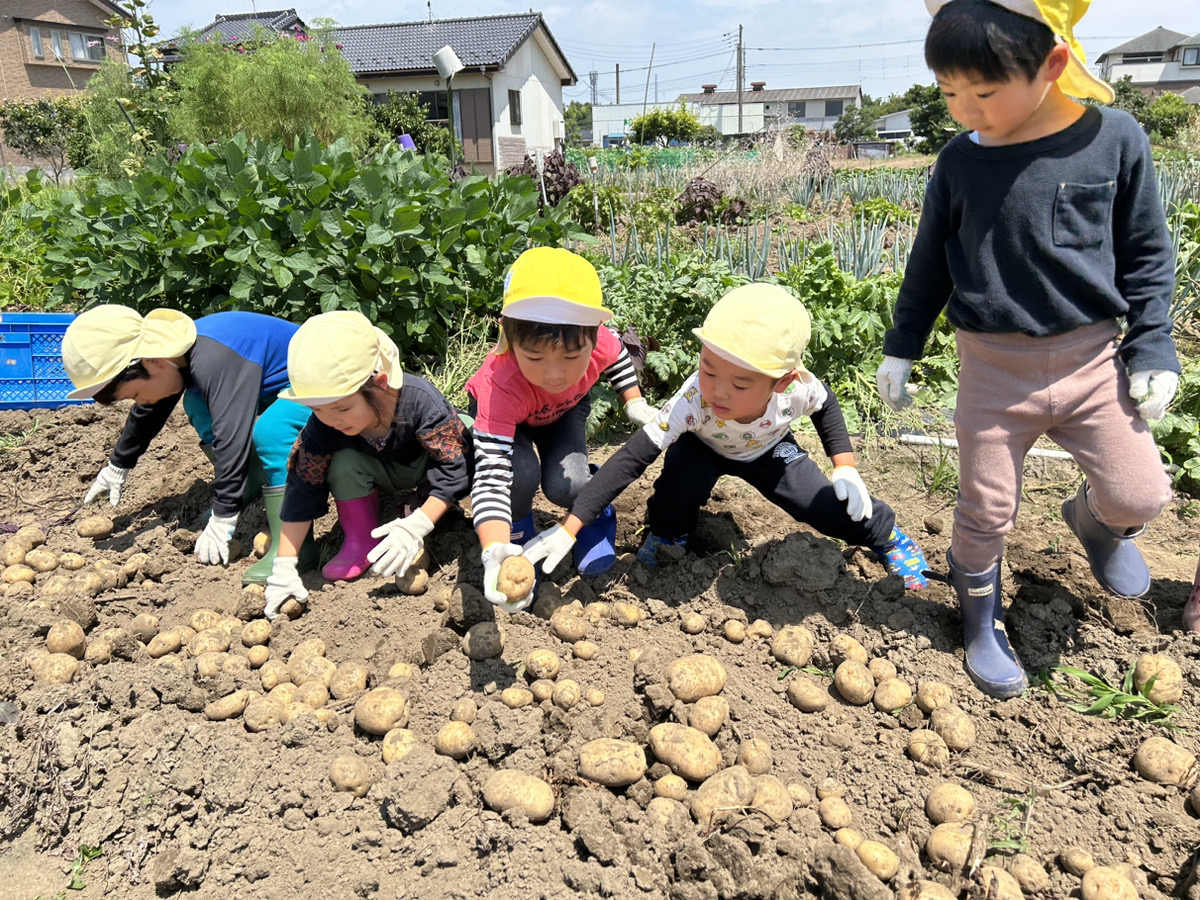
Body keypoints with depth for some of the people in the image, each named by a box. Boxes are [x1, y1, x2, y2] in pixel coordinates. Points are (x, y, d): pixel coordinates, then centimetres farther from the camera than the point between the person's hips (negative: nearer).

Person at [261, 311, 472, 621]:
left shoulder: (420, 401, -40)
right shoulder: (323, 427, -28)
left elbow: (453, 470, -35)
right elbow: (303, 490, -20)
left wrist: (416, 526, -45)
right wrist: (284, 567, -23)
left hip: (428, 466, -2)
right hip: (383, 471, 2)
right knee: (343, 462, -28)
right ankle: (360, 541, -6)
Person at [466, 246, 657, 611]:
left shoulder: (598, 344, -36)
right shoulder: (501, 385, -48)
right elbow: (491, 475, -53)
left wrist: (635, 404, -3)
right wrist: (495, 553, -66)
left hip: (566, 408, 2)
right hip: (502, 415, -2)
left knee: (565, 485, -23)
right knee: (522, 475, -32)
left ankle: (595, 510, 14)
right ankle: (517, 537, 2)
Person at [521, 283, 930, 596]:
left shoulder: (799, 389, -36)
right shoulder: (694, 400, -44)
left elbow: (826, 403, -9)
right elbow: (631, 459, -46)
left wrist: (845, 467, -15)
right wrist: (569, 528, -51)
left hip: (767, 448, 2)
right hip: (704, 445, -1)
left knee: (830, 508, -11)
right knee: (684, 477, -34)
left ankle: (885, 533, 24)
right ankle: (666, 535, 1)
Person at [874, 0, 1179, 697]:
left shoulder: (1116, 140, -7)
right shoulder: (961, 161, -4)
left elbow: (1147, 254, 2)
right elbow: (929, 266, 7)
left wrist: (1153, 348, -3)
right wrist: (902, 348, 9)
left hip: (1093, 358, 0)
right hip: (994, 369, 0)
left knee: (1140, 494, 0)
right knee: (985, 510, 6)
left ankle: (1096, 520, 37)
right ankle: (983, 621, 30)